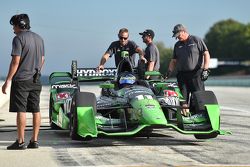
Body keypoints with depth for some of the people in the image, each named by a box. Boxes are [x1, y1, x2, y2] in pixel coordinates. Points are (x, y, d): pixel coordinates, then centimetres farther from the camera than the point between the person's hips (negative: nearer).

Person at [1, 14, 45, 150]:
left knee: (21, 110, -5)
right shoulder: (39, 38, 14)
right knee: (36, 110, 7)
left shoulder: (18, 39, -9)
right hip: (36, 80, 7)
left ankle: (20, 142, -5)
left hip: (21, 79, -7)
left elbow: (15, 61, -15)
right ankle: (34, 140, 10)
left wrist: (8, 81, -14)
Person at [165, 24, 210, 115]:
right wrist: (168, 73, 9)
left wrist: (205, 69, -11)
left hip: (196, 74, -5)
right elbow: (174, 61, 21)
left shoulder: (196, 40, 3)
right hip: (182, 75, 5)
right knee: (183, 99, -1)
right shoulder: (177, 45, 18)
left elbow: (206, 54, -1)